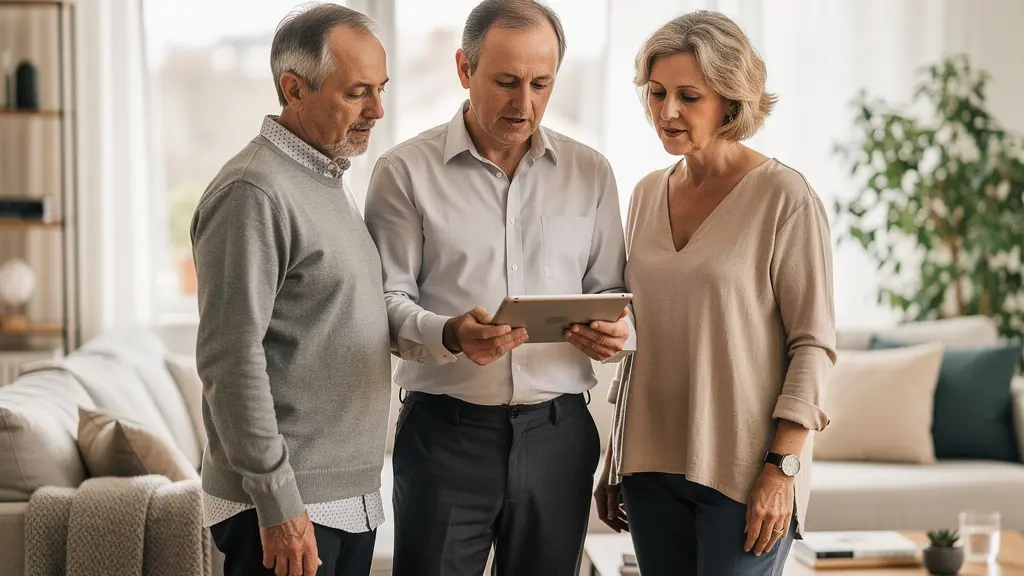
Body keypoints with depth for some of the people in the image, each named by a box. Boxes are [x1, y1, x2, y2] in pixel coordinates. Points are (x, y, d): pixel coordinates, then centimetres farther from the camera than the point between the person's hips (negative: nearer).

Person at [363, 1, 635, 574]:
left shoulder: (589, 172, 8)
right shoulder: (406, 171, -2)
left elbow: (610, 290, 11)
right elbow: (387, 301, -4)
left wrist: (617, 331, -11)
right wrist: (449, 335, -24)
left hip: (558, 432, 3)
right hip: (446, 432, -3)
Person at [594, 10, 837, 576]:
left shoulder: (783, 197, -8)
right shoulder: (647, 194, 9)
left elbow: (813, 344, -9)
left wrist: (782, 468, -14)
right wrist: (614, 457, 15)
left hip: (741, 474, -5)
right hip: (652, 465, 5)